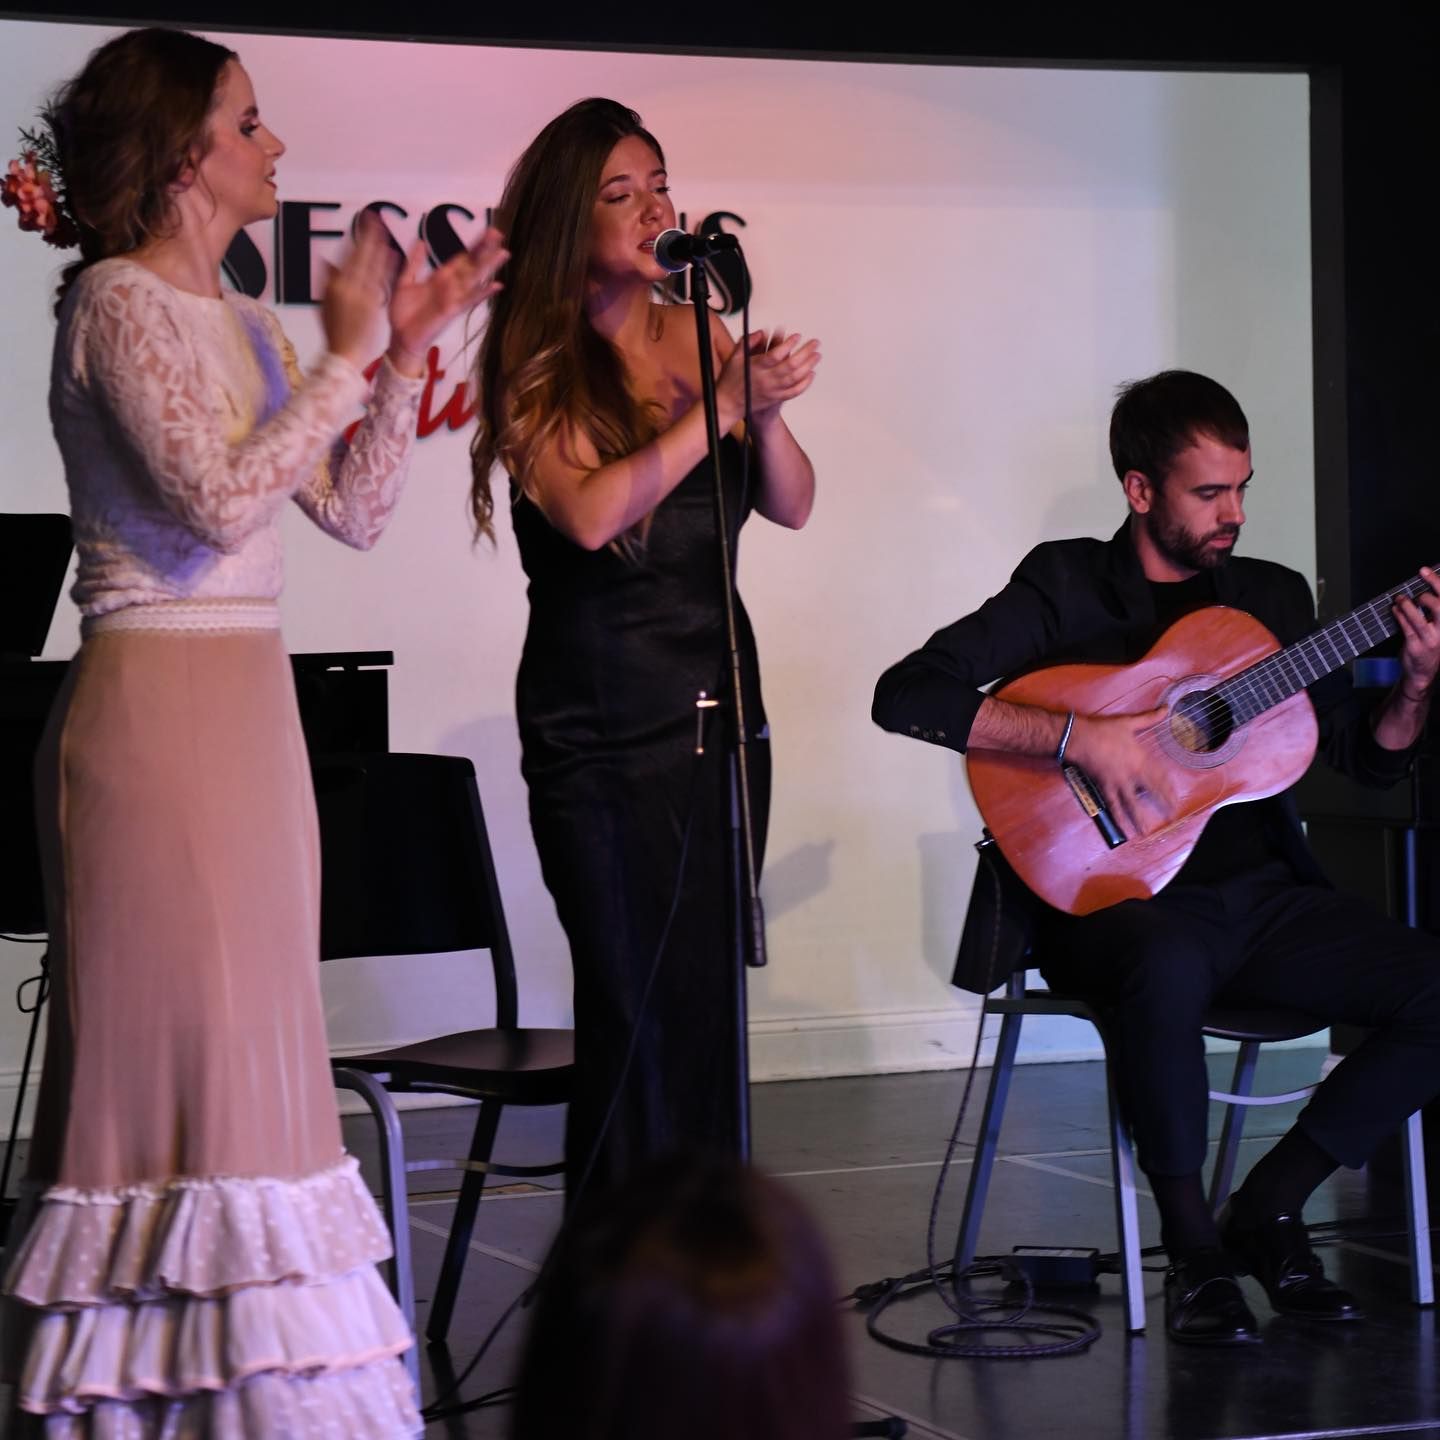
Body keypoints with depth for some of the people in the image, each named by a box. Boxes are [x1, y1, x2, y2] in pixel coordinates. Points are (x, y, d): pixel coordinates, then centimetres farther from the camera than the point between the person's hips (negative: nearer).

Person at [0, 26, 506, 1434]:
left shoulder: (237, 318, 16)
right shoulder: (118, 302, -8)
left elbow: (354, 509, 13)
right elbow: (219, 497, -20)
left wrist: (407, 349, 6)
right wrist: (348, 354, -12)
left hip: (249, 707, 9)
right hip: (156, 700, -9)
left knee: (246, 1041, 8)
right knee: (178, 1041, -8)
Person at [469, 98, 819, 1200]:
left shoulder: (697, 338, 9)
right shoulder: (534, 364, -5)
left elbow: (792, 506, 5)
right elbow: (591, 510, -20)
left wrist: (765, 410, -13)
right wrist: (720, 404, -19)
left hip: (721, 709, 5)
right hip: (602, 728, -5)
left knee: (710, 1003, 6)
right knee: (642, 1012, -6)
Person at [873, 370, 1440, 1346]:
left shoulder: (1272, 598, 15)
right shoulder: (1067, 589, 0)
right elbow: (907, 696, -12)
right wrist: (1080, 736, -20)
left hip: (1264, 895, 5)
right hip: (1123, 898, -5)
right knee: (1169, 967, -41)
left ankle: (1269, 1209, -1)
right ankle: (1195, 1249, -20)